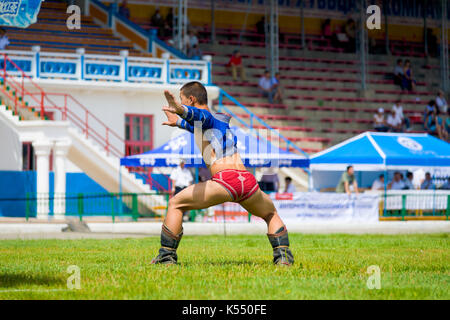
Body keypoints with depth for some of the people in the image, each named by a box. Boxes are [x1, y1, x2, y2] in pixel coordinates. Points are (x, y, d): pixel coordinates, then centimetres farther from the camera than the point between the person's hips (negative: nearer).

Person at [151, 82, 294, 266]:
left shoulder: (205, 116, 9)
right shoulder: (221, 119, 33)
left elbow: (197, 114, -17)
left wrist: (180, 109, -38)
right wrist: (178, 122, 67)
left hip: (224, 180, -7)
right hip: (248, 181, 7)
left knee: (175, 204, 8)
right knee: (271, 214, 32)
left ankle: (166, 255, 2)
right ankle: (283, 256, 14)